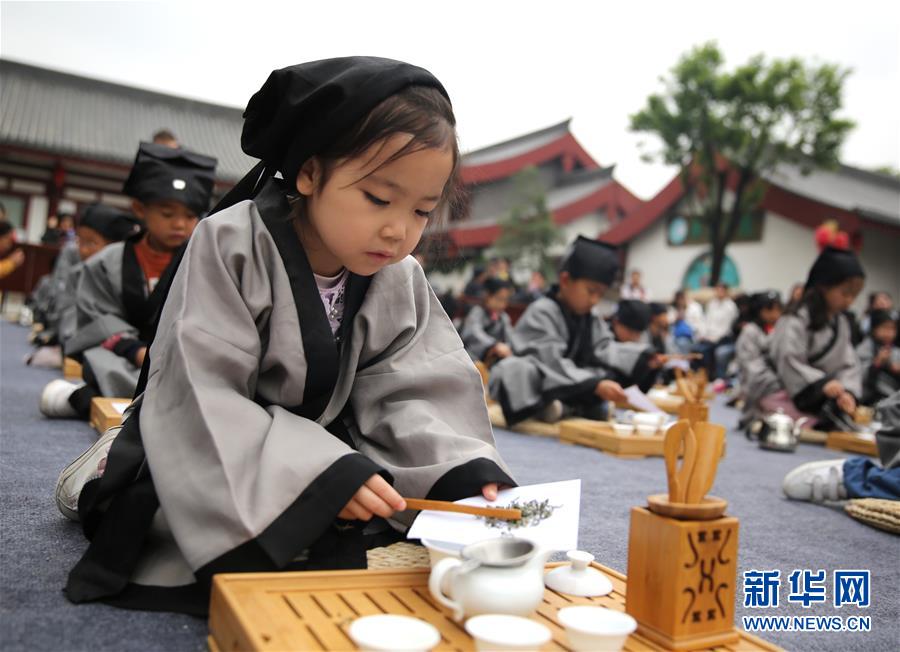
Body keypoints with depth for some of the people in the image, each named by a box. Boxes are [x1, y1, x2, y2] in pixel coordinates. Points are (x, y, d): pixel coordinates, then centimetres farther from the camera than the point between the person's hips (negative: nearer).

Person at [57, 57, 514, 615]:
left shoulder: (403, 283, -6)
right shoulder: (231, 246, -22)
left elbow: (414, 397, -10)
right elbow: (198, 396, -26)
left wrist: (464, 468, -30)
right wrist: (318, 470, -36)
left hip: (324, 449, 5)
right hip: (220, 453, -5)